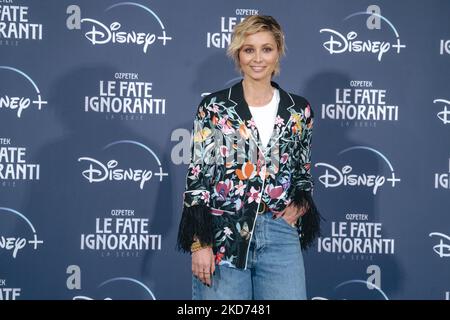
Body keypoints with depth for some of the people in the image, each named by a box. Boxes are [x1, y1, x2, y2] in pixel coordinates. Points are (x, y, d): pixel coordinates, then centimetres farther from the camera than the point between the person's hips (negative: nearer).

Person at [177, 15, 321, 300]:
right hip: (222, 235, -2)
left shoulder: (299, 110, 8)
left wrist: (301, 203, -1)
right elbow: (198, 174, -2)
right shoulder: (215, 106, 0)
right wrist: (200, 242, -8)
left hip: (280, 234, 2)